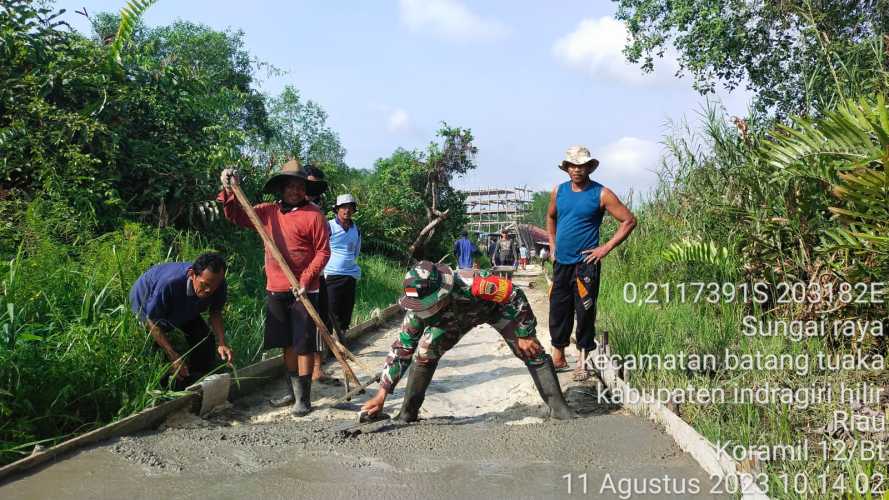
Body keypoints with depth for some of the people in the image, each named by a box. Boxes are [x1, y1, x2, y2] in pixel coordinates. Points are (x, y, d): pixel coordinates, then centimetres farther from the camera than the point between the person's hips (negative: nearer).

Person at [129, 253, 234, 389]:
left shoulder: (219, 285, -32)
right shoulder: (169, 284, -47)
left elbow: (215, 313, -13)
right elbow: (152, 322, -33)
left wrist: (222, 343, -30)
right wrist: (173, 356, -39)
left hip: (184, 308, 4)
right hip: (146, 303, -4)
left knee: (204, 340, -4)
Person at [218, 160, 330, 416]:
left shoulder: (313, 214, -8)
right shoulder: (269, 212, 8)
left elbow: (323, 251, -10)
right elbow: (237, 216, 12)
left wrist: (306, 280, -18)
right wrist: (229, 190, -3)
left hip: (303, 291, -6)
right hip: (275, 291, 6)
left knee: (303, 344, -2)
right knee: (287, 343, 16)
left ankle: (304, 398, 7)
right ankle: (293, 391, 29)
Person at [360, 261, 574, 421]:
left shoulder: (471, 285, -48)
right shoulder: (417, 311, -32)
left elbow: (515, 296, -34)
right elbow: (401, 350, -20)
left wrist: (525, 335, -26)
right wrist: (381, 396, -21)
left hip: (497, 306, -3)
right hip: (453, 318, 4)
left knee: (531, 351, -15)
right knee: (424, 353, -9)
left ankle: (557, 406, -3)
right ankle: (408, 413, 6)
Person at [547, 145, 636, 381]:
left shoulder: (601, 194, -7)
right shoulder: (559, 191, 7)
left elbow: (629, 220, -6)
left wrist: (606, 248, -10)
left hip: (585, 263, -5)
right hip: (561, 262, 5)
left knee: (585, 313, -1)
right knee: (558, 310, 9)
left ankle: (582, 362, 10)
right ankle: (558, 357, 23)